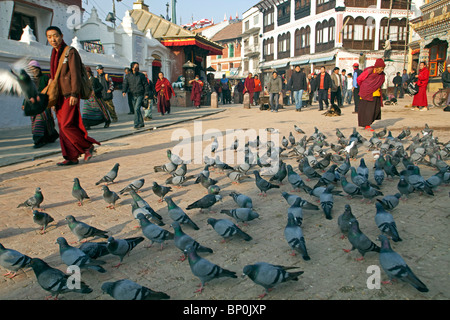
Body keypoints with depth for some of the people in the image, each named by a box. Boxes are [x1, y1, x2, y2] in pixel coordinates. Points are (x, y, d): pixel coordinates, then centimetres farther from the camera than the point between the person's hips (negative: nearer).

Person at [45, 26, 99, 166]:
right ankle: (72, 157, 8)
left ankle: (88, 146, 3)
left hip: (70, 96, -8)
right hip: (60, 96, 8)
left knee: (67, 125, -14)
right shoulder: (55, 54, 20)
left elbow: (75, 74, -11)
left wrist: (74, 94, -19)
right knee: (63, 127, 4)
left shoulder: (70, 52, -4)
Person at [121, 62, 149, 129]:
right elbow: (125, 84, 3)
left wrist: (147, 94, -4)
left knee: (137, 108, -17)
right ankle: (141, 123, 23)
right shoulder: (128, 77, 7)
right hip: (133, 95, 4)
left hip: (140, 95, -4)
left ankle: (137, 124, -14)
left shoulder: (141, 75, 1)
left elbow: (146, 85, 2)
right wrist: (124, 91, -15)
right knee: (136, 110, 10)